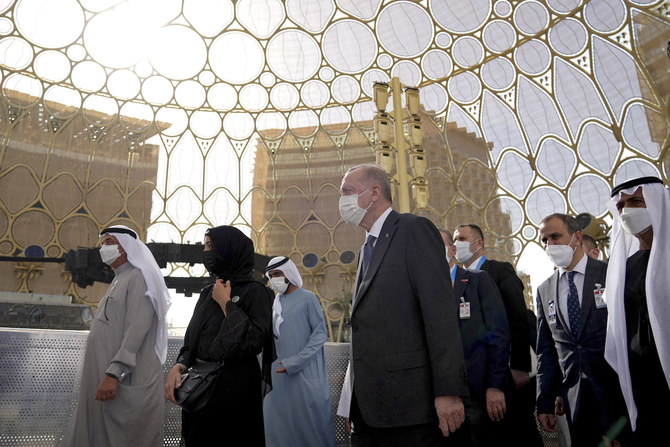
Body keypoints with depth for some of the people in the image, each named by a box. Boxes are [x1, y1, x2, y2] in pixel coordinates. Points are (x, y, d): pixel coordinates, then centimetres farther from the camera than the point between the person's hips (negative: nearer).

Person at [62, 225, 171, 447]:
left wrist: (114, 373, -27)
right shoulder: (118, 280, 19)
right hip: (102, 378, 9)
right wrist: (106, 374, 18)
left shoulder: (139, 278, -11)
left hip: (126, 382, -9)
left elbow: (137, 330, -21)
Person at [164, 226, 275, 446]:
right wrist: (178, 367, -9)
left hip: (235, 385, -6)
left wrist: (226, 303, -13)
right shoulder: (207, 293, 12)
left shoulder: (255, 291, -9)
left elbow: (254, 341, -21)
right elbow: (191, 340, 10)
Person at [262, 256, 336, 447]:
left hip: (305, 371, -6)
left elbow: (320, 333, -10)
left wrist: (296, 362, -17)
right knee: (278, 419, 7)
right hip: (279, 370, 6)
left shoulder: (308, 299, -5)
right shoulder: (276, 302, 13)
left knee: (310, 419, 0)